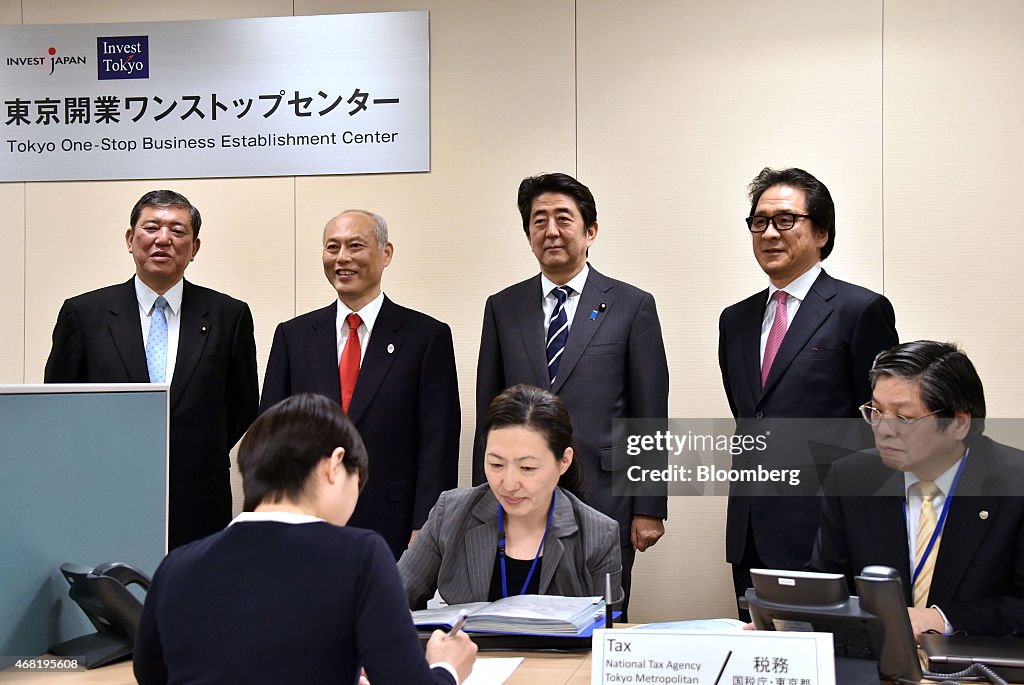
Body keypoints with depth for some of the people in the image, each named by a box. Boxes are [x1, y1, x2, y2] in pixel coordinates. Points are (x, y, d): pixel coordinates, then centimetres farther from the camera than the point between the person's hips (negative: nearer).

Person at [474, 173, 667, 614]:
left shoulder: (632, 307, 3)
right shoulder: (502, 308, 10)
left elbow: (650, 416, 1)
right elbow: (487, 415, 11)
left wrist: (650, 508, -3)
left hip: (603, 503, -2)